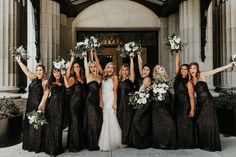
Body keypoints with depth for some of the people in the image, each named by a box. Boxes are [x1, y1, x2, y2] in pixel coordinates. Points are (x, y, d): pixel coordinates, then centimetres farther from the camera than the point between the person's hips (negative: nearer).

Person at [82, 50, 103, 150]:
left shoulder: (99, 76, 8)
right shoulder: (89, 76, -3)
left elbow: (98, 63, 8)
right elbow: (86, 66, -8)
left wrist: (95, 54, 10)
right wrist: (85, 57, -2)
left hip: (97, 100, 5)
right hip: (90, 101, -5)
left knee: (98, 121, 8)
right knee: (92, 121, 0)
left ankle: (97, 142, 22)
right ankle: (91, 144, 11)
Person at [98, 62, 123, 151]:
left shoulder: (114, 77, -2)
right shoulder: (103, 78, 13)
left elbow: (115, 91, -7)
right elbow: (101, 90, 9)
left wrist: (115, 103, -13)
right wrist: (101, 101, 1)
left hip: (111, 101, -5)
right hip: (104, 101, 5)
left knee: (110, 121, -3)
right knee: (105, 121, 7)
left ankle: (112, 142, 9)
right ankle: (106, 143, 19)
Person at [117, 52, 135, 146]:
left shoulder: (130, 79, 0)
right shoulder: (119, 81, 11)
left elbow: (132, 69, -14)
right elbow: (118, 93, 9)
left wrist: (131, 58, -18)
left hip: (128, 103, -4)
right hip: (120, 104, 5)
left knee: (127, 122, 0)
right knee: (120, 122, 9)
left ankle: (126, 141, 10)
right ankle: (120, 141, 21)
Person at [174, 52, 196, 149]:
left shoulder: (188, 83, -8)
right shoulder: (177, 78, 6)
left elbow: (191, 97, -11)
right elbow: (177, 64, 6)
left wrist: (192, 109, -16)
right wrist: (177, 53, 7)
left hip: (186, 106, -6)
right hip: (177, 105, 6)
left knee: (186, 125, -1)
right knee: (178, 125, 10)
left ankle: (188, 144, 10)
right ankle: (179, 143, 20)